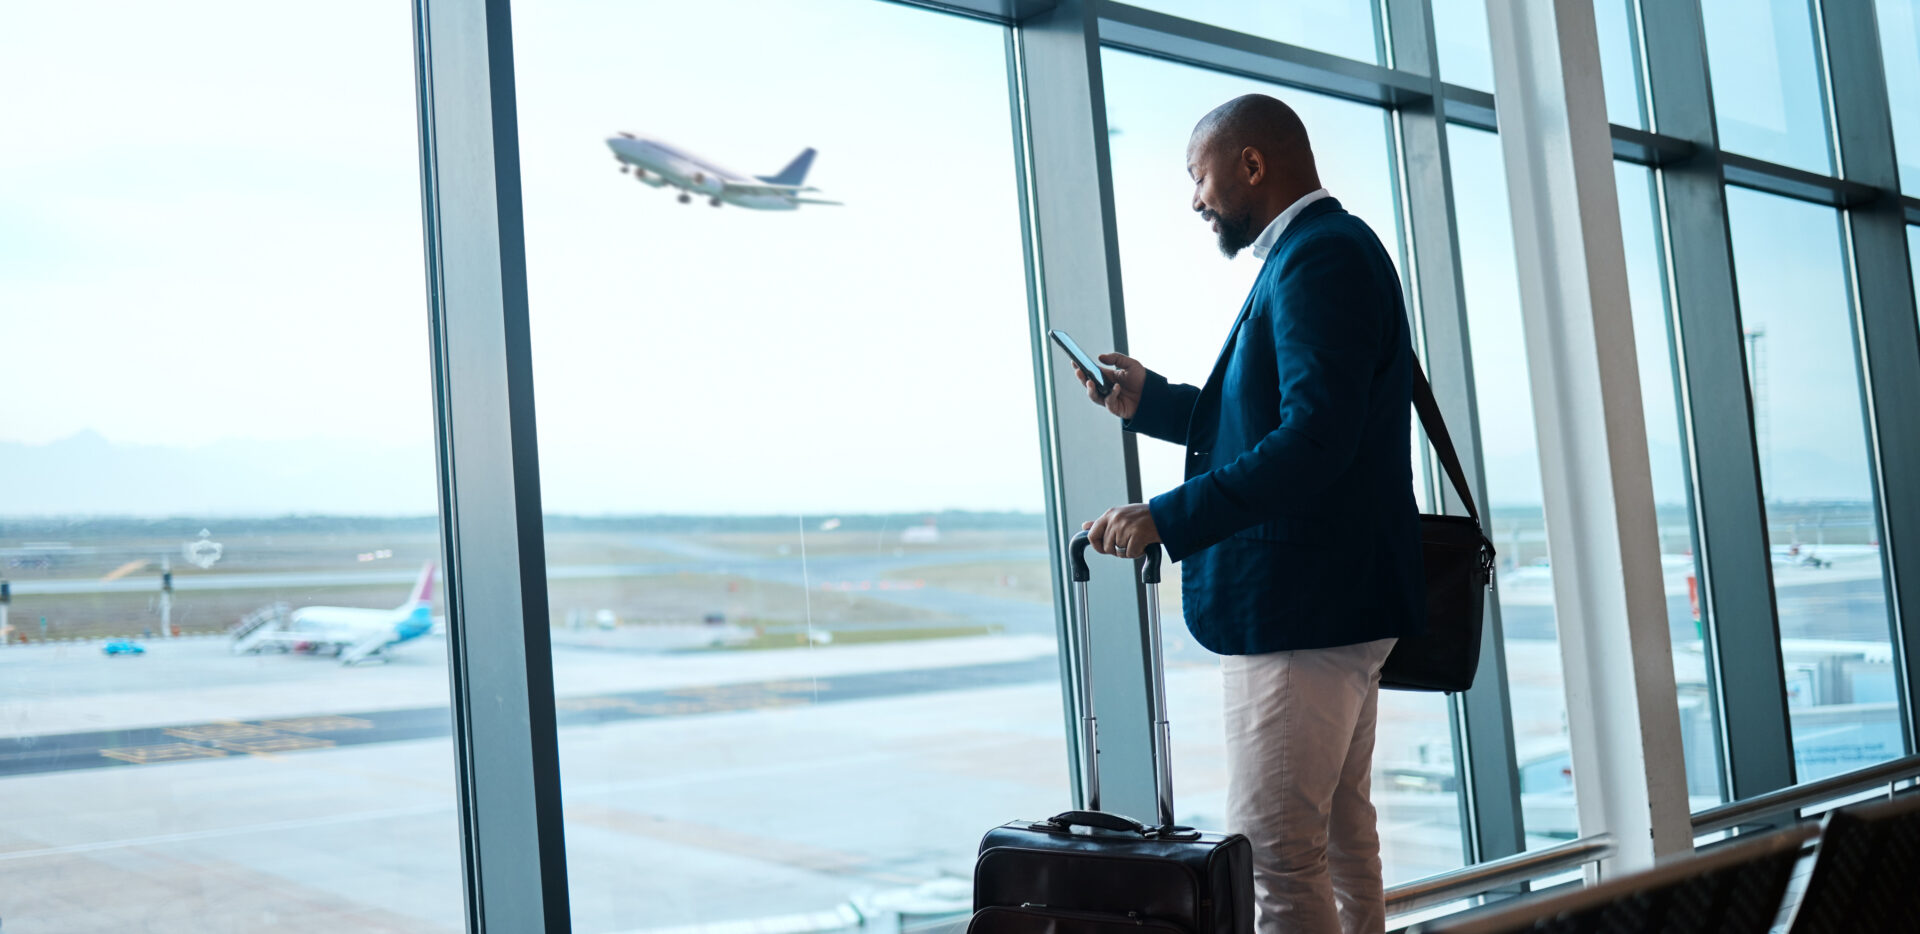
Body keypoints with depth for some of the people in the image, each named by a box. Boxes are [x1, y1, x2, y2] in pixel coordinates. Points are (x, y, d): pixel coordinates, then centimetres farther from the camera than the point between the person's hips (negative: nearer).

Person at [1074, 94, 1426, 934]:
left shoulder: (1320, 256, -16)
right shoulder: (1329, 251, 18)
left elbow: (1316, 437, -28)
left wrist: (1167, 518, -28)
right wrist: (1149, 401, 16)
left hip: (1300, 610, -11)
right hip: (1334, 602, 11)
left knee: (1276, 862, -8)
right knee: (1342, 841, 18)